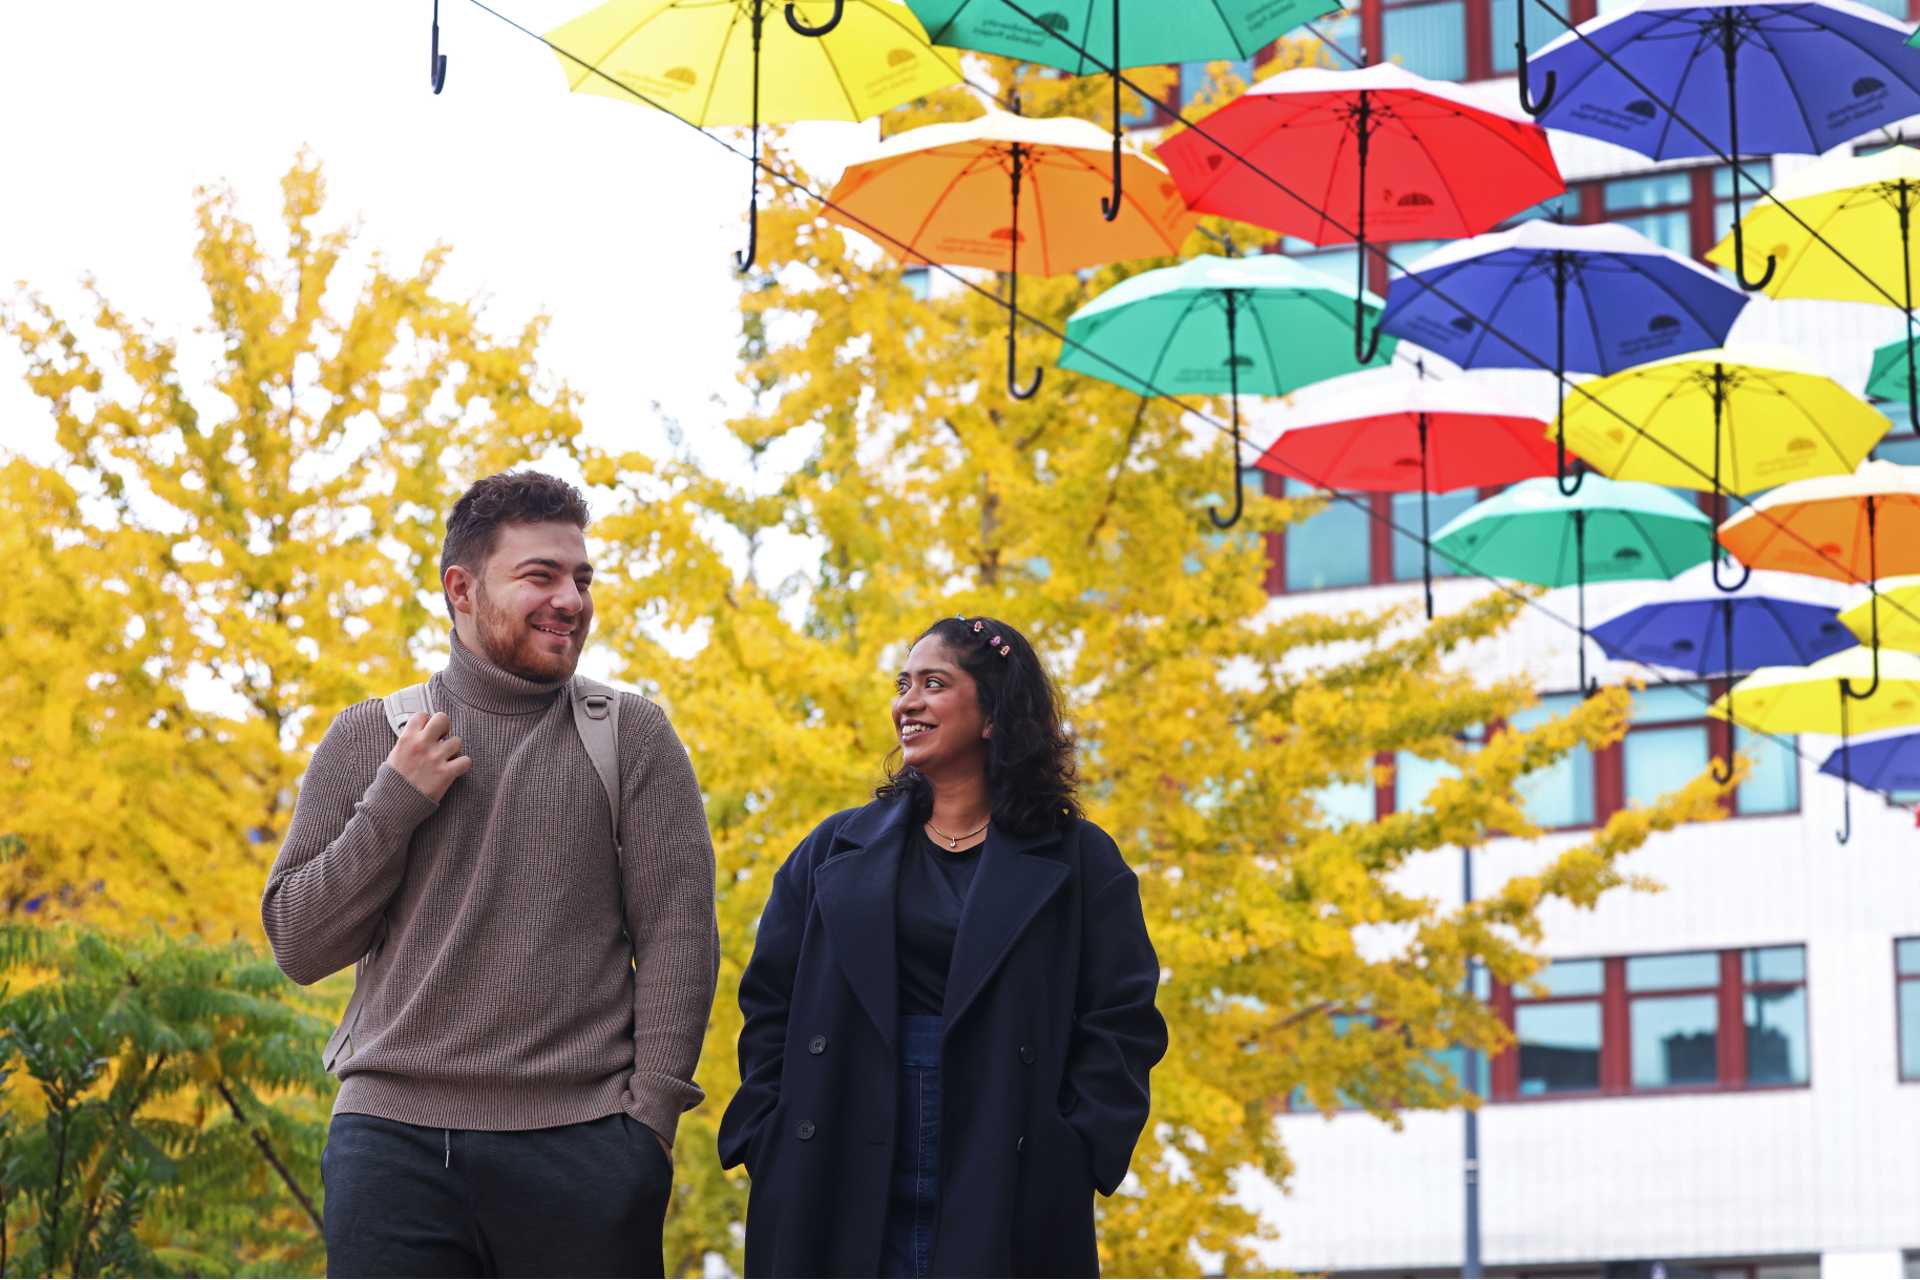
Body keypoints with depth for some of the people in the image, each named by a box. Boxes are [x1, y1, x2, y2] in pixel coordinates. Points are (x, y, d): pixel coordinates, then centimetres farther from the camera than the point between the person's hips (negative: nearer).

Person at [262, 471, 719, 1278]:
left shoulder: (630, 737, 8)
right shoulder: (368, 740, 11)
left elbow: (678, 933, 2)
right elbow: (298, 947, 8)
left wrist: (651, 1114, -7)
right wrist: (392, 806, -3)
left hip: (580, 1144, -1)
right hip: (395, 1139, 1)